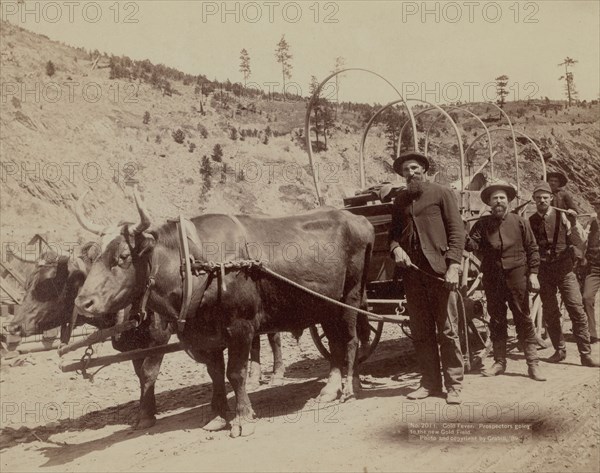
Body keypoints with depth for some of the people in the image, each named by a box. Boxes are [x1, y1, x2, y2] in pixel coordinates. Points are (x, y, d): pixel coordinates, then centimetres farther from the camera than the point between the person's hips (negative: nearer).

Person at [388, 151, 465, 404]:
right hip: (412, 271, 5)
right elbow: (393, 232, 21)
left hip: (439, 270, -4)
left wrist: (453, 266, -12)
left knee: (447, 331, -1)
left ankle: (454, 385, 7)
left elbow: (457, 231, -2)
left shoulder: (441, 193, 2)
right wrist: (396, 248, -3)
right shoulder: (400, 200, 15)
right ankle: (430, 382, 19)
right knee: (421, 331, 8)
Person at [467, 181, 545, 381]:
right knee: (496, 320, 10)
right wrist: (463, 238, -29)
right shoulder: (483, 223, 6)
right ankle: (499, 361, 20)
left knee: (523, 319, 0)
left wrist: (533, 273, -2)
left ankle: (533, 363, 5)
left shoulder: (519, 222, 3)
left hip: (516, 276, -2)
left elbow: (532, 249, 4)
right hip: (492, 278, 2)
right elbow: (473, 244, -8)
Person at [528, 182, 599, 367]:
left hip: (564, 270, -1)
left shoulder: (561, 216, 2)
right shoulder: (531, 221, 5)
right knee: (550, 314, 6)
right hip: (543, 272, 2)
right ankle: (560, 350, 21)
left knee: (577, 311, -7)